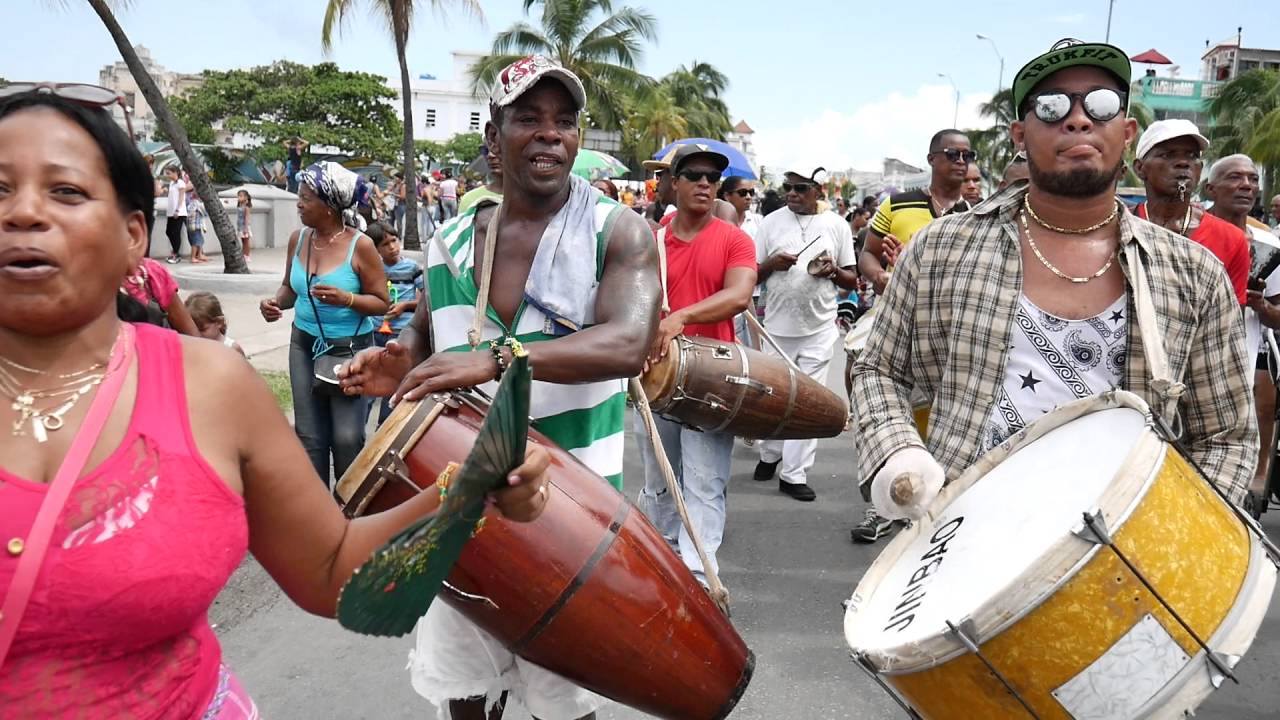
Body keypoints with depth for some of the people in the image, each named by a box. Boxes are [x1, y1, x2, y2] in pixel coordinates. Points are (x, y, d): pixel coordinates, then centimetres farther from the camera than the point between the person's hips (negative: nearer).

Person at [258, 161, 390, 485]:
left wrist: (345, 298, -28)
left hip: (350, 348, -5)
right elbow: (290, 287, 13)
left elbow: (381, 302, -12)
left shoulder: (360, 245, -14)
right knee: (309, 436, 10)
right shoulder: (298, 239, 1)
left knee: (347, 437, -5)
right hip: (304, 344, 5)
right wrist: (276, 302, -8)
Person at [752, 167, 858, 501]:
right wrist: (772, 264, -12)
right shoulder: (771, 222, 5)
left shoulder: (837, 225, 4)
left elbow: (852, 281, 9)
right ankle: (770, 454, 34)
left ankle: (794, 474, 4)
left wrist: (833, 271, -12)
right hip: (778, 325, 1)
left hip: (819, 327, -1)